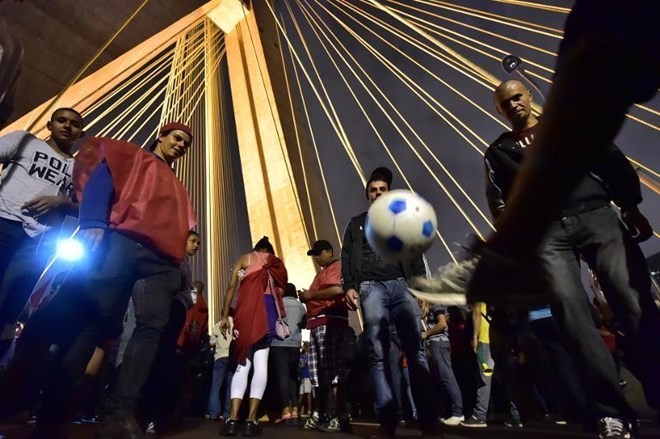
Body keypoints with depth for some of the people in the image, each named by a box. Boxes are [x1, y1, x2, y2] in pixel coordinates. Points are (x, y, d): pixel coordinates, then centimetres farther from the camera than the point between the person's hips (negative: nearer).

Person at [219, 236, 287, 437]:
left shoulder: (245, 258, 17)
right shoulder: (277, 264, 20)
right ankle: (251, 420, -8)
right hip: (268, 310, 0)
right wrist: (277, 318, 22)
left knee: (243, 363, 2)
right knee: (261, 364, -2)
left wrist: (225, 316, 7)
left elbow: (231, 288, 7)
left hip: (246, 309, 0)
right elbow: (280, 293, 13)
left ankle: (232, 419, -7)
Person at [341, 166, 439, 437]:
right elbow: (346, 258, 12)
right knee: (378, 355, -5)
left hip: (402, 286, 1)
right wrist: (349, 286, -4)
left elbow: (415, 256, 15)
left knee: (415, 350, -8)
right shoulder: (357, 223, 21)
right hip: (371, 288, 0)